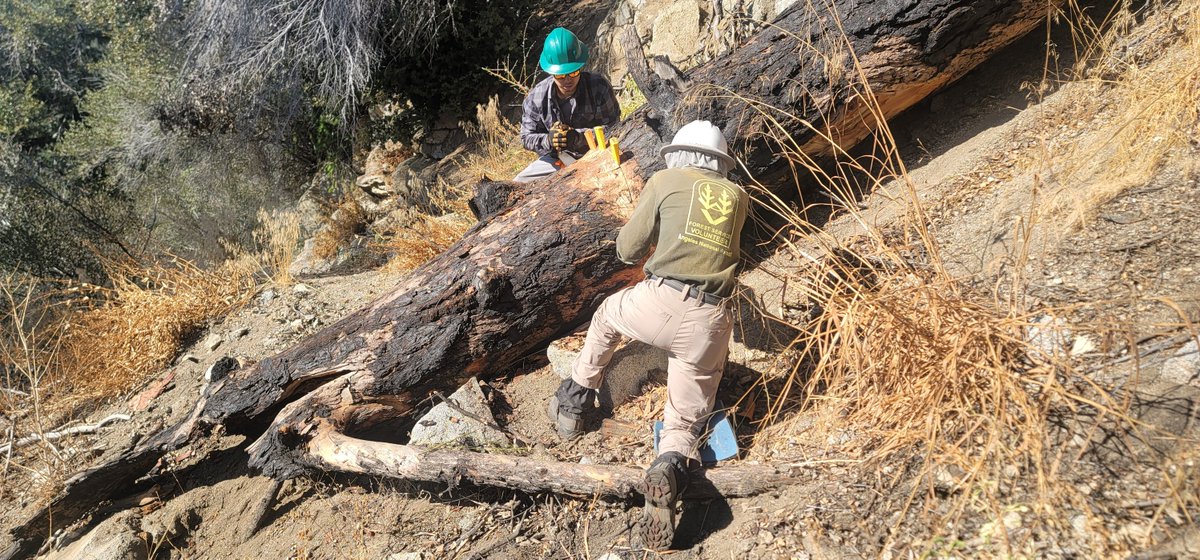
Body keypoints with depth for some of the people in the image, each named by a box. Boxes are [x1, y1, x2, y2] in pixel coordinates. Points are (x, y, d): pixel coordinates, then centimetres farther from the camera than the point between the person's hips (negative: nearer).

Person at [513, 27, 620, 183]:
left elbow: (612, 127, -16)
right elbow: (527, 138, -3)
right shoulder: (536, 97, -9)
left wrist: (578, 137, -30)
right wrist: (548, 140, -27)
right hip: (557, 158, 3)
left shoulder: (599, 87, -16)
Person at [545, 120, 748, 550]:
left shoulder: (665, 181, 8)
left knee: (608, 313, 33)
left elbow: (627, 250, 11)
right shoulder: (738, 196, 19)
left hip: (660, 304, -2)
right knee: (685, 422, 15)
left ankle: (573, 404, 37)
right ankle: (671, 467, -19)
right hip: (711, 324, 2)